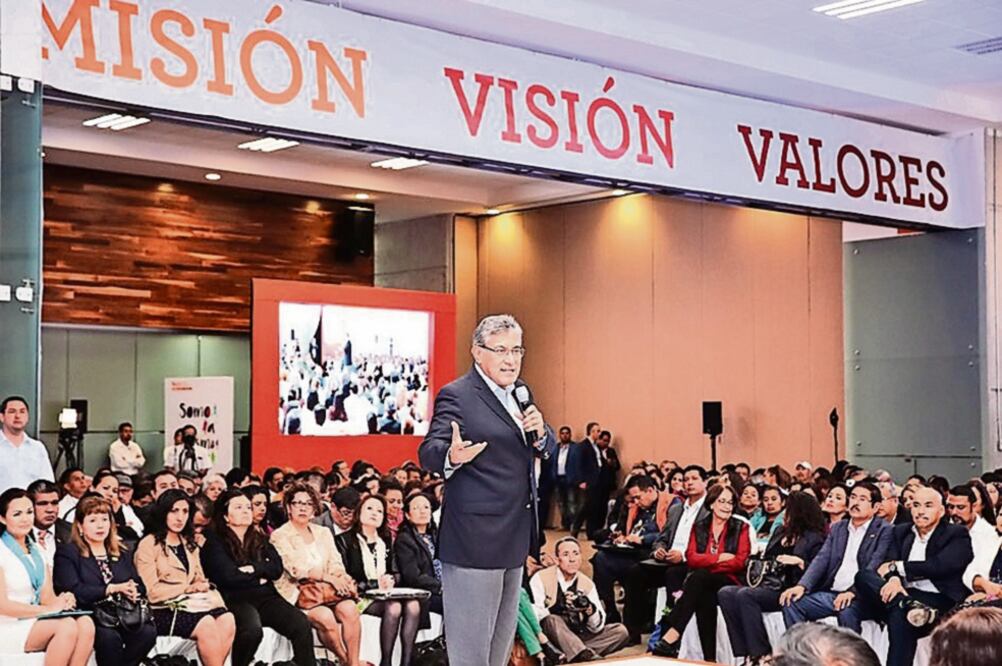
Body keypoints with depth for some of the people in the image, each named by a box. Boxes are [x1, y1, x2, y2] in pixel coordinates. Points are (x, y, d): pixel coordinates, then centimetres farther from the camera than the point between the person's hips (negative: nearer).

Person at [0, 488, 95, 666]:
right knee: (67, 626, -31)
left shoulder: (37, 550, 16)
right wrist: (48, 610, -19)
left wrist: (60, 601, -11)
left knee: (85, 624, -24)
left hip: (34, 621, 6)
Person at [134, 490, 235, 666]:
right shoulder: (149, 545, -1)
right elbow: (151, 592, -9)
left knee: (227, 620, -26)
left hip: (191, 603, 6)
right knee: (206, 625, -33)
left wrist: (203, 586, -5)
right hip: (164, 610, -6)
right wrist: (187, 588, -8)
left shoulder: (190, 544, 23)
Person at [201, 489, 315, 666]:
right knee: (252, 628, -38)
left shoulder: (260, 539, 22)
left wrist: (254, 568, -6)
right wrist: (260, 576, 2)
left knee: (301, 624, -23)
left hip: (266, 597, 5)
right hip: (236, 599, -5)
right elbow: (229, 576, -10)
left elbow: (277, 569, 9)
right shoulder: (215, 542, 4)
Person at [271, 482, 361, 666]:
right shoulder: (279, 536, 0)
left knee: (349, 608, -27)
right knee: (325, 617, -32)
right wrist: (328, 577, -24)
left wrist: (343, 578, -16)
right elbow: (296, 569, -13)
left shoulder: (323, 533, 18)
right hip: (297, 594, -5)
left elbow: (335, 564, 9)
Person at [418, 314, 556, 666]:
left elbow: (547, 448, 17)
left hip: (514, 538, 9)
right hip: (475, 540, -9)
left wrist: (540, 432, -7)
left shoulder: (521, 394, 14)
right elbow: (429, 452, -18)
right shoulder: (456, 396, -11)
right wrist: (452, 456, -42)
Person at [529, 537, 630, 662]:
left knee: (621, 632, -10)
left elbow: (597, 627, 0)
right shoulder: (541, 579, -6)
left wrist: (590, 609, -19)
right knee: (552, 621, -35)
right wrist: (557, 606, -31)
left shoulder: (587, 584, 6)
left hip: (578, 635, 5)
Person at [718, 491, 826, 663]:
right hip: (767, 585, 8)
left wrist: (799, 562, -23)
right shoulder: (781, 532, 23)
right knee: (725, 594, -15)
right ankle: (746, 653, -21)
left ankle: (761, 655, -26)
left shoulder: (814, 539, -1)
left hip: (787, 591, -8)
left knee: (745, 595, -31)